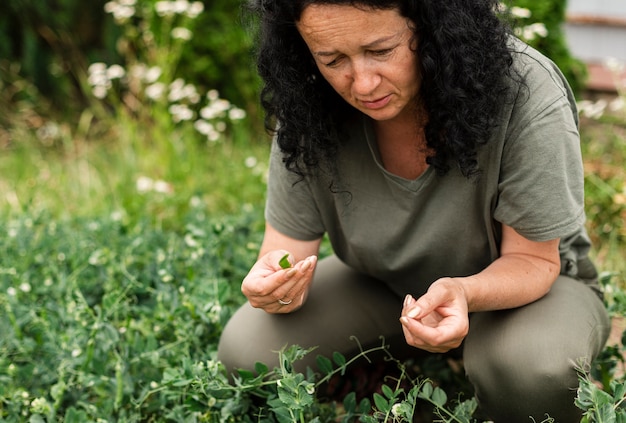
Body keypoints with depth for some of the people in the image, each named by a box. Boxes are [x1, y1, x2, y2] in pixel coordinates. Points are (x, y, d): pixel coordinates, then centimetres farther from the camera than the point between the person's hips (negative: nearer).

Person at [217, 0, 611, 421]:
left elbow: (533, 261, -21)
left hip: (525, 285, -2)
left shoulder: (526, 94, -30)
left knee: (532, 372, -36)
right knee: (247, 354, -18)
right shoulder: (309, 109, -20)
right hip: (381, 285, 3)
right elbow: (287, 251, -14)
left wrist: (464, 293, -44)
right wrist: (275, 283, -39)